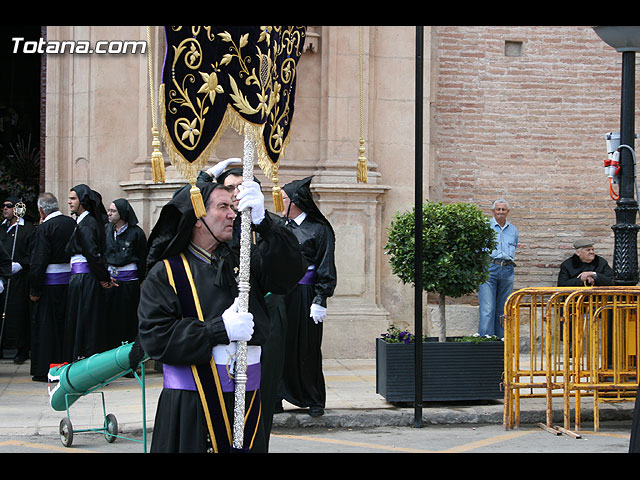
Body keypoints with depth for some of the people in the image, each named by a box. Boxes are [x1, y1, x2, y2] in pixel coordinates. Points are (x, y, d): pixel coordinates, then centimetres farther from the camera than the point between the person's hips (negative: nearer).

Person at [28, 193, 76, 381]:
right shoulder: (72, 223, 4)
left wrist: (34, 290, -9)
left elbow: (38, 261, -14)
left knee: (45, 324, 2)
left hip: (50, 282, -6)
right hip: (71, 279, 6)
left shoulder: (44, 228, -13)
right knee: (65, 323, 13)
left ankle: (45, 370, 4)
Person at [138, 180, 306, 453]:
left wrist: (263, 223, -16)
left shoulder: (240, 263, 12)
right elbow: (154, 337, -12)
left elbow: (289, 271, -4)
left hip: (246, 400, 4)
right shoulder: (166, 273, -2)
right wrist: (220, 330, -17)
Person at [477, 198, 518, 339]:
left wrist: (511, 260, 13)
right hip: (489, 269, -4)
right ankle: (485, 337, -14)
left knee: (503, 309, 5)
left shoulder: (513, 230, 19)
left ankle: (501, 337, 8)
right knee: (487, 307, -12)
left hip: (507, 270, 4)